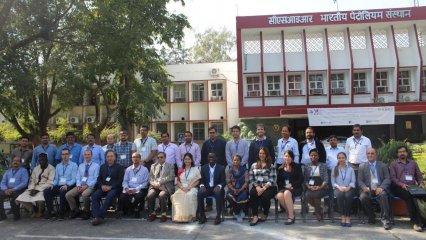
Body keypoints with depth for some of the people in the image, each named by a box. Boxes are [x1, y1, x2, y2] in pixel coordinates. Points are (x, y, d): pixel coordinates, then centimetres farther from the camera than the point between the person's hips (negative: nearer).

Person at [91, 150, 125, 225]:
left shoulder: (119, 167, 8)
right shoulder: (102, 167, 23)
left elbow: (120, 180, -2)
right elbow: (99, 178, 16)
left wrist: (110, 187, -15)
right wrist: (102, 186, -5)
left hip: (114, 188, -4)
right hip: (103, 187, 4)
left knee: (109, 196, -36)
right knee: (94, 195, -26)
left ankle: (101, 216, -36)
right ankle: (96, 216, -34)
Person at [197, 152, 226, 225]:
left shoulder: (221, 168, 1)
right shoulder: (204, 168, 8)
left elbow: (223, 181, -2)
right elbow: (202, 180, 7)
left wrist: (219, 186, -24)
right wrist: (202, 185, -17)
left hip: (216, 188, -2)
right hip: (207, 188, 2)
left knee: (219, 194, -35)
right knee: (199, 194, -28)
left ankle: (218, 216, -24)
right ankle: (202, 216, -16)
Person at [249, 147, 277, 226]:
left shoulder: (271, 166, 5)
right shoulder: (254, 165, 16)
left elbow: (272, 180, -5)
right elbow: (251, 179, 9)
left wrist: (264, 188, -16)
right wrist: (257, 187, -9)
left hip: (269, 187, -2)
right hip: (257, 186, 2)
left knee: (265, 195, -34)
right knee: (252, 193, -31)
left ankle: (265, 214, -3)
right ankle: (255, 216, -28)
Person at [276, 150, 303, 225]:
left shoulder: (297, 167, 8)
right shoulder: (280, 168, 16)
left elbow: (301, 179, 0)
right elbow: (278, 181, 13)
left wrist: (291, 185, -12)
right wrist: (284, 186, -7)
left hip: (295, 188, -3)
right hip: (283, 188, 3)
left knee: (287, 193, -37)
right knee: (279, 196, -32)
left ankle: (291, 216, -27)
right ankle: (290, 213, -11)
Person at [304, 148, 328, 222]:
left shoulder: (323, 166, 10)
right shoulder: (307, 167, 16)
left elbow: (326, 179, 1)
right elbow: (305, 179, 9)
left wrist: (320, 187, -16)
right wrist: (309, 186, -12)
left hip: (321, 188, -2)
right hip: (310, 188, 2)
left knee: (315, 195, -34)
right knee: (307, 195, -30)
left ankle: (318, 211, -3)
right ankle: (319, 210, -2)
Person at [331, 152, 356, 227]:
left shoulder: (350, 169, 15)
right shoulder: (335, 169, 15)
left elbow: (353, 181, 5)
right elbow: (333, 182, 6)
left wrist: (348, 187, -14)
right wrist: (339, 187, -12)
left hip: (349, 189, 0)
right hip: (338, 189, 0)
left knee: (348, 196, -35)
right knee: (340, 195, -35)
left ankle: (348, 217, -27)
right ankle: (343, 216, -28)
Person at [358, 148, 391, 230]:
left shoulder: (383, 165, 13)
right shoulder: (362, 166, 14)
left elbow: (387, 179, 4)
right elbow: (360, 181, 8)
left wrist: (381, 187, -16)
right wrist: (364, 187, -15)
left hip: (379, 189, -1)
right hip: (368, 189, 1)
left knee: (383, 195, -34)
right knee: (363, 197, -30)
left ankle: (385, 219, -26)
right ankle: (371, 217, -6)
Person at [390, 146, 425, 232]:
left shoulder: (413, 163, 24)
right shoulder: (394, 163, 12)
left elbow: (419, 176, 23)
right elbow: (392, 178, 1)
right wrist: (401, 184, -15)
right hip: (399, 187, -3)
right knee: (410, 196, -36)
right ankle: (415, 221, -31)